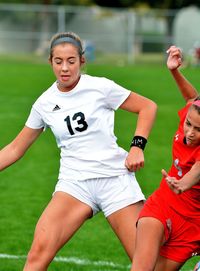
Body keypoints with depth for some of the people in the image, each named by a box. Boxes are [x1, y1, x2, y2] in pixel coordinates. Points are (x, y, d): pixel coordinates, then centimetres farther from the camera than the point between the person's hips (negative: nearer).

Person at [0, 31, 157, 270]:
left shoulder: (100, 87, -2)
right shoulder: (44, 103, 7)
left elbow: (147, 107, 5)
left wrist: (137, 146, -6)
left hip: (115, 177, -2)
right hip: (73, 183, 2)